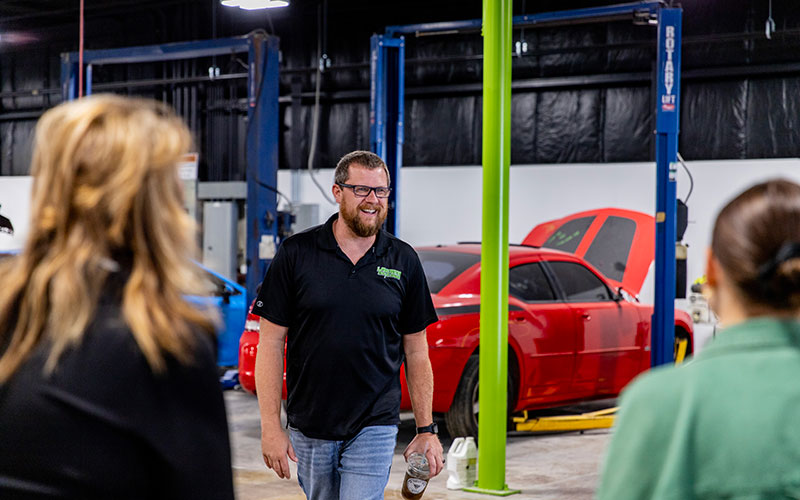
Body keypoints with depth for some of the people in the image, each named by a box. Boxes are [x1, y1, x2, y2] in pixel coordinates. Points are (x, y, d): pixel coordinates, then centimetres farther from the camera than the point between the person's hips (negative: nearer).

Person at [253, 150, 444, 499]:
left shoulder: (404, 262, 3)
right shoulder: (296, 254, -2)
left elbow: (416, 352, 8)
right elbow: (271, 343, -2)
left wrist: (426, 430, 5)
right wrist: (271, 427, -7)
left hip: (375, 428, 0)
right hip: (309, 429, 1)